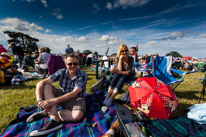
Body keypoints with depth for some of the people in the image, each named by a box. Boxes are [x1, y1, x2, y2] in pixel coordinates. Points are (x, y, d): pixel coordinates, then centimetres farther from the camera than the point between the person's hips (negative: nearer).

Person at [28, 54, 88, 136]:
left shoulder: (83, 76, -17)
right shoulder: (62, 72, -9)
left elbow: (74, 94, -26)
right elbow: (41, 83, -15)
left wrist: (53, 101, -32)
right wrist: (40, 101, -30)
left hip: (75, 99, -3)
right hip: (61, 95, 3)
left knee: (78, 115, -35)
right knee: (45, 86, -20)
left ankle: (49, 112, -15)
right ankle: (55, 119, -28)